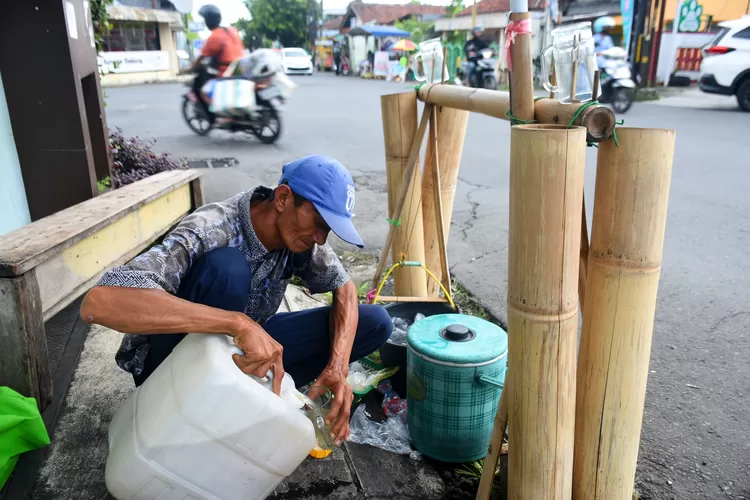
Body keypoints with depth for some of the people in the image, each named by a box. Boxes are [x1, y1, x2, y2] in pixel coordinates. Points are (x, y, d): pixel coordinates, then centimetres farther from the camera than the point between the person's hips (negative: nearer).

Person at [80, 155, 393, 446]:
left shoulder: (296, 232, -12)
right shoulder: (209, 232, -31)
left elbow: (344, 288, -3)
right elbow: (98, 303, -43)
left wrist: (337, 367, -21)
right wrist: (239, 323, -51)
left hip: (242, 349, 6)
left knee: (375, 323, -7)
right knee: (225, 266, -36)